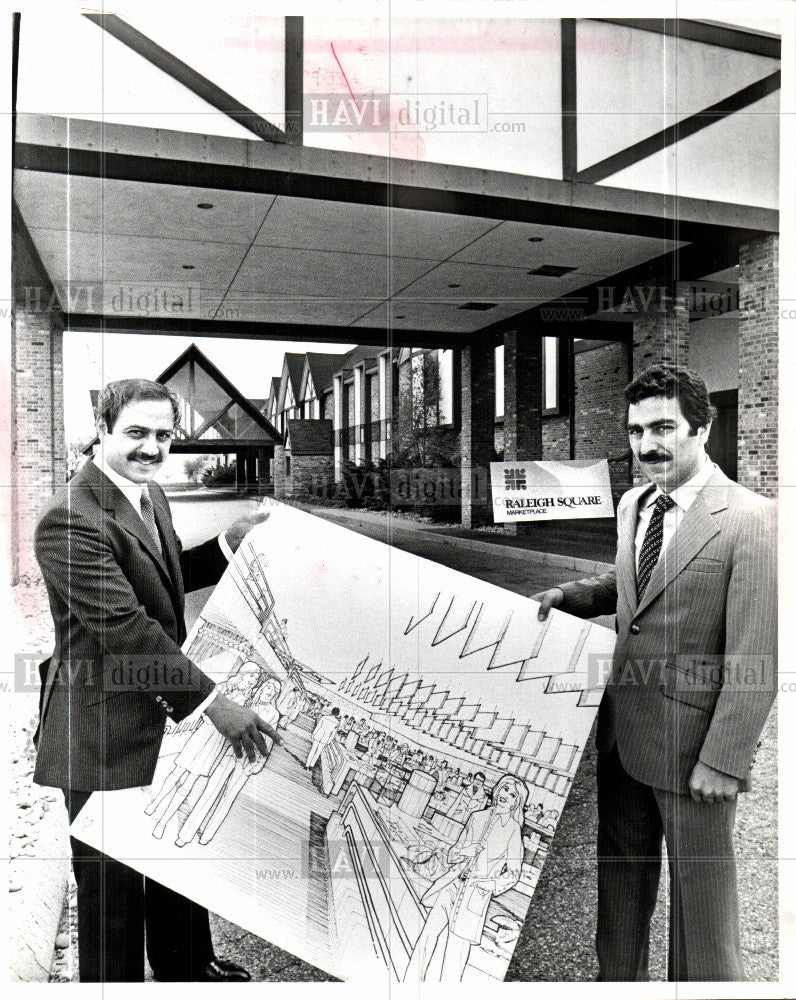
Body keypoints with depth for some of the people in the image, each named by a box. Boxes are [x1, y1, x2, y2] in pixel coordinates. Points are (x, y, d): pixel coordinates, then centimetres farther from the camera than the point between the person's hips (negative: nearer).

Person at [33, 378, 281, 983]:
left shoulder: (152, 496, 6)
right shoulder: (70, 520, -25)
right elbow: (125, 627, -30)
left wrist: (229, 545, 6)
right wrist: (213, 703, -29)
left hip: (165, 716, 10)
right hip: (105, 731, -9)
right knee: (110, 881, 10)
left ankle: (188, 967, 49)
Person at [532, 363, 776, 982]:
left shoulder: (752, 520, -17)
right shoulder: (632, 505, 5)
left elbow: (757, 657, -17)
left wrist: (722, 760, -17)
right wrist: (569, 595, 6)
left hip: (694, 743, -6)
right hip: (622, 730, 7)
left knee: (700, 890, 13)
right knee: (620, 873, 22)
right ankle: (618, 979, 43)